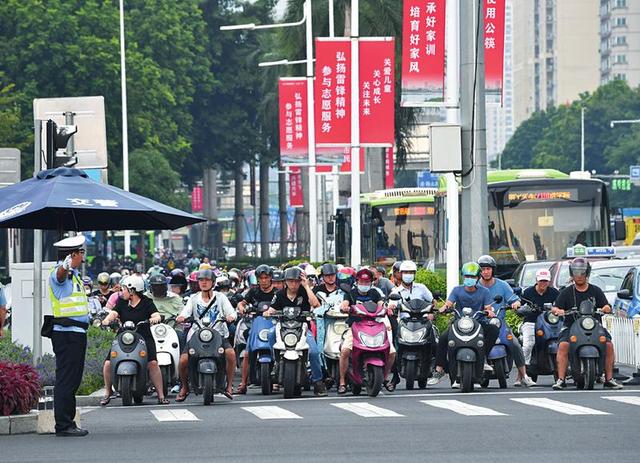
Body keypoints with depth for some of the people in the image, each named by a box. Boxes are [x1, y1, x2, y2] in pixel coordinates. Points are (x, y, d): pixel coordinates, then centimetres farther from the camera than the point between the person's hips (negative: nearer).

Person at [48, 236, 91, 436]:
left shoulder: (74, 275, 17)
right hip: (67, 334, -10)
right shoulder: (59, 273, -15)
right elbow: (60, 274, -40)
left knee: (72, 380, 15)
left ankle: (68, 423, 22)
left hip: (76, 334, 10)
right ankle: (63, 425, -11)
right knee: (66, 380, -10)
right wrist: (66, 266, -61)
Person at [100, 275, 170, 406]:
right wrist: (107, 320, -22)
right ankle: (107, 392, 8)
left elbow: (156, 315, -6)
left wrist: (154, 319, -30)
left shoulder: (147, 302, 6)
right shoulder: (122, 302, 14)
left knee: (152, 363, -24)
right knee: (108, 363, -12)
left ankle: (161, 395, -17)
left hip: (144, 339, -3)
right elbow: (114, 313, 1)